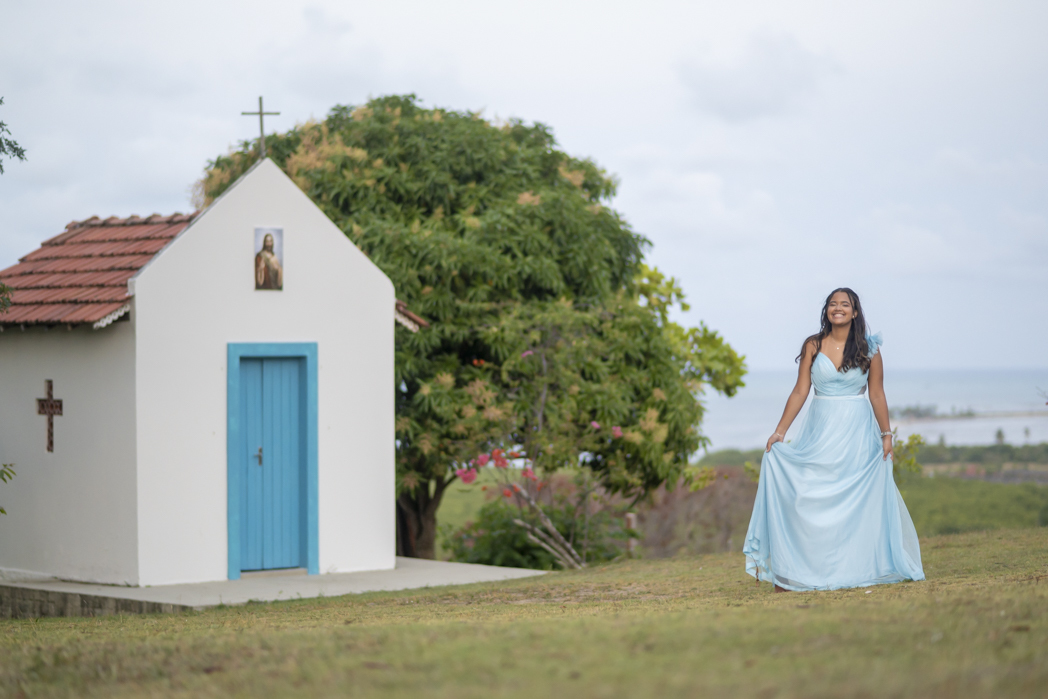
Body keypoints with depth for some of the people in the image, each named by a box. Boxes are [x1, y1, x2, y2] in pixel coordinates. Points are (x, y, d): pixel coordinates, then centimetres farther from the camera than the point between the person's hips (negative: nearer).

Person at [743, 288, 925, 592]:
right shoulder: (813, 346, 1)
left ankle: (860, 567, 10)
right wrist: (780, 431, -2)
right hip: (821, 430, 0)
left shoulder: (869, 349, 1)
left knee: (860, 499, 1)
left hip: (858, 433, 0)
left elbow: (877, 395, 4)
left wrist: (886, 435, 2)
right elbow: (800, 391, 2)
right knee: (808, 498, -4)